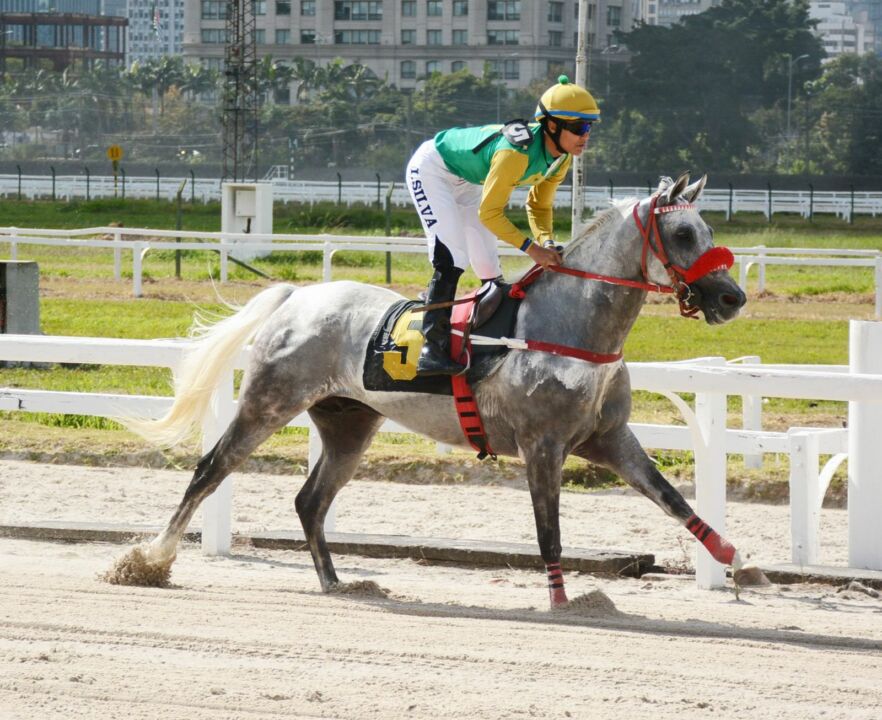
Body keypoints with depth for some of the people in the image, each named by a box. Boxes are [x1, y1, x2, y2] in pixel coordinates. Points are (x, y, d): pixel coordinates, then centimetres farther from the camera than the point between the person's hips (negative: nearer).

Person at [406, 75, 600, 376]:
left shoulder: (561, 158, -12)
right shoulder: (517, 152, -39)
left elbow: (539, 205, 1)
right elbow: (489, 213, -33)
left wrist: (546, 242, -18)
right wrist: (533, 248, -36)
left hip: (466, 182, 9)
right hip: (431, 168, -9)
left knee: (490, 270, 5)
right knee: (451, 258, -23)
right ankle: (433, 349, -27)